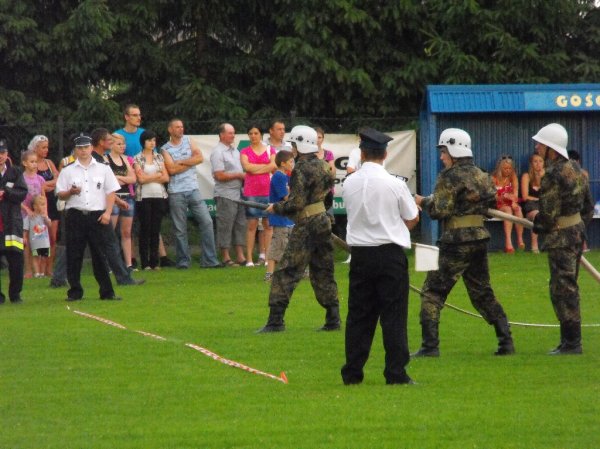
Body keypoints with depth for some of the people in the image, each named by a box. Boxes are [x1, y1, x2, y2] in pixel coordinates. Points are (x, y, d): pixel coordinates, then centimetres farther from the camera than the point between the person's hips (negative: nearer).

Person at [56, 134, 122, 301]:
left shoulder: (103, 169, 10)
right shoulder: (68, 171, 9)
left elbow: (111, 192, 8)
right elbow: (60, 194, 6)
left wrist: (107, 213, -4)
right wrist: (70, 192, -15)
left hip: (98, 216, 0)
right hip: (75, 216, 0)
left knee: (100, 255, -1)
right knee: (74, 256, -1)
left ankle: (107, 291, 2)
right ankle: (75, 292, 5)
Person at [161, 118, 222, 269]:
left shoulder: (188, 141, 12)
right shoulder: (165, 149, 3)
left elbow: (200, 157, -1)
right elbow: (171, 169, -11)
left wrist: (181, 162, -6)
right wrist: (190, 162, -4)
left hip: (193, 189, 2)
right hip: (176, 193, -2)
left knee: (206, 221, -6)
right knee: (180, 228, 1)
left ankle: (209, 259, -3)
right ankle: (183, 261, 8)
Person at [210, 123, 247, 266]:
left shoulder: (234, 151, 16)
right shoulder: (218, 152, -11)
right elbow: (219, 175, -17)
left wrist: (244, 177, 6)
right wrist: (238, 175, -10)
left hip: (238, 193, 9)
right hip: (225, 194, -9)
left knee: (240, 225, 8)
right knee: (225, 226, -4)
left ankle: (240, 257, 12)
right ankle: (226, 258, -1)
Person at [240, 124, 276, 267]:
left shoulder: (270, 150, 12)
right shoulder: (244, 152, 11)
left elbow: (274, 166, -3)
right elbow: (247, 166, -6)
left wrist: (255, 169, -4)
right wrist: (266, 166, -1)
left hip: (267, 190, 1)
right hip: (251, 191, -1)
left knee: (268, 224, -2)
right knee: (252, 224, -5)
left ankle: (265, 256, 1)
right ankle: (249, 259, -5)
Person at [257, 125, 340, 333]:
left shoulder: (301, 170, -17)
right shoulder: (321, 166, 10)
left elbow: (296, 203, -19)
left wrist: (276, 208, -5)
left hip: (307, 226, -9)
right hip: (323, 221, 9)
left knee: (286, 272, -5)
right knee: (323, 272, 14)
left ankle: (275, 321, -7)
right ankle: (333, 320, 13)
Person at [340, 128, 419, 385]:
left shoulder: (350, 184, 1)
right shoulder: (394, 184, -10)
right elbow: (412, 219, 0)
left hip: (360, 254, 3)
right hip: (390, 253, -3)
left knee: (358, 315, 10)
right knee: (393, 316, 0)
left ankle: (352, 373, 11)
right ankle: (396, 373, -2)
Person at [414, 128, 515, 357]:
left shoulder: (450, 177, -11)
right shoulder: (482, 175, 12)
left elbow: (440, 211, -15)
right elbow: (493, 205, 15)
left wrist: (423, 201, 2)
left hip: (457, 242, -7)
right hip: (480, 239, 7)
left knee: (432, 292, -1)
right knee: (482, 293, 16)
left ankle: (430, 345, -8)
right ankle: (506, 341, 10)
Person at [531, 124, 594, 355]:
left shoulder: (553, 175, -19)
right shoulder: (575, 169, 9)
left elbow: (548, 214, -19)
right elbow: (588, 205, 16)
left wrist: (537, 225, 1)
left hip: (561, 237, -9)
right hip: (577, 231, 9)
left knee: (563, 289, -6)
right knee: (568, 288, 14)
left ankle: (572, 342, -5)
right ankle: (570, 341, 18)